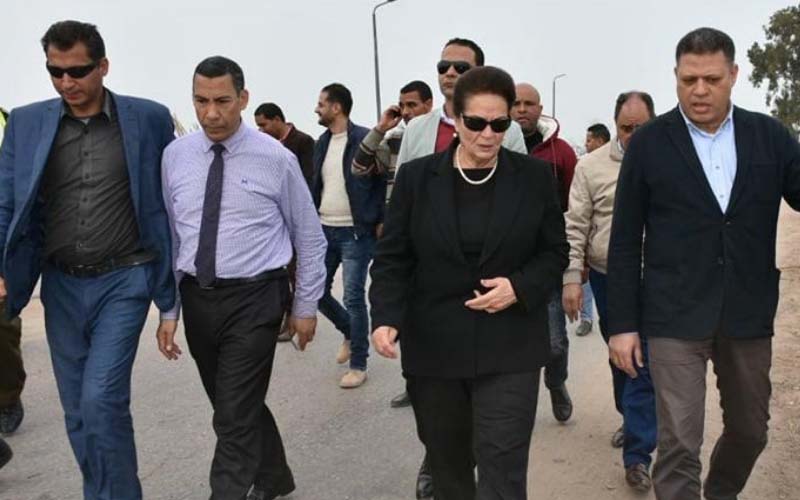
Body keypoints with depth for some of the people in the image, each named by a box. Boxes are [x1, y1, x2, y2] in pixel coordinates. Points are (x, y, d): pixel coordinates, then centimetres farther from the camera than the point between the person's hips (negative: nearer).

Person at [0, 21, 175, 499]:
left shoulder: (150, 118, -3)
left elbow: (172, 199, 1)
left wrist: (174, 278, 0)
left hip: (123, 282, -3)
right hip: (61, 286, 4)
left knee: (102, 401, -11)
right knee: (79, 412, 12)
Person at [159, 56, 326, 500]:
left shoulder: (275, 158, -7)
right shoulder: (175, 156, 2)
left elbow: (310, 237, 1)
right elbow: (167, 237, 6)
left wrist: (306, 306, 2)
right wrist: (168, 310, 4)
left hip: (254, 299, -4)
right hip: (196, 298, 5)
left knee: (235, 417, -5)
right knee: (237, 409, 19)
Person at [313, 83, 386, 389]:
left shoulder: (364, 139, -9)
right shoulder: (322, 142, 11)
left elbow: (380, 183, -9)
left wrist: (380, 223, -14)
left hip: (355, 232, -7)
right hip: (324, 229, 7)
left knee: (353, 298, -3)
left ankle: (358, 365, 12)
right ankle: (350, 332, 36)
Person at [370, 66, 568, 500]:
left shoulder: (534, 177, 1)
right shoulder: (416, 177, 0)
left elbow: (555, 252, 6)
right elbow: (392, 258, 0)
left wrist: (521, 288, -13)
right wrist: (386, 317, -16)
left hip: (509, 349, -1)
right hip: (433, 347, 2)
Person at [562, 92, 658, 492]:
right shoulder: (591, 165, -2)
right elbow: (575, 228, -3)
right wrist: (572, 278, -9)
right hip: (606, 278, 2)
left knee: (644, 364, -1)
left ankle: (637, 453, 7)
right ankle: (632, 419, 41)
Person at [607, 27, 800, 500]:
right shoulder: (648, 143, -4)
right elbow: (625, 241, -3)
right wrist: (622, 323, -5)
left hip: (748, 315, 4)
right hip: (674, 317, -3)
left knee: (750, 430, 19)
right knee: (679, 442, -4)